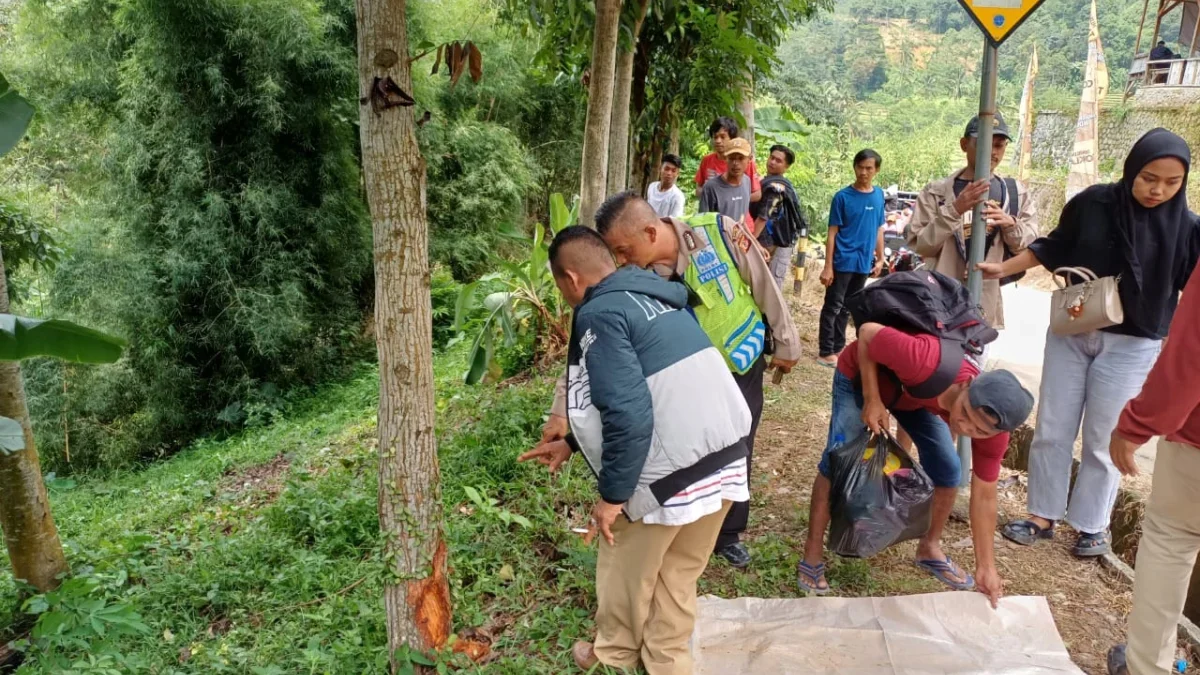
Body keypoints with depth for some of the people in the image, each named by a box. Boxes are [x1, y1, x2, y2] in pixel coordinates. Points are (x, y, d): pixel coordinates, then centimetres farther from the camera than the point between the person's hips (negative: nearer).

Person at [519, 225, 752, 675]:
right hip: (725, 456, 8)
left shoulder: (599, 314, -13)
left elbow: (629, 413, -24)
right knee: (679, 574, 25)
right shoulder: (653, 297, 16)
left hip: (671, 472, -7)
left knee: (626, 572, 20)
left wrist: (612, 494, -13)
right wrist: (572, 444, 29)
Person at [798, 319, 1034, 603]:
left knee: (948, 470, -4)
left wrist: (985, 567, -12)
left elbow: (983, 495, -15)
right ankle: (812, 556, -4)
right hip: (861, 374, -4)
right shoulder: (927, 364, -47)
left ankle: (930, 548, 22)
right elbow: (867, 332, -29)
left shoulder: (991, 430, -28)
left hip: (914, 390, 4)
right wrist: (872, 400, -32)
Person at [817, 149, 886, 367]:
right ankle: (826, 352, 4)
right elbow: (832, 233, -7)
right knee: (833, 307, -1)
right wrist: (828, 266, -11)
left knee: (847, 308, 14)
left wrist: (880, 258, 11)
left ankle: (838, 348, 23)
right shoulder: (843, 197, -7)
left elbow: (879, 229, 15)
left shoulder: (879, 196, 7)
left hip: (864, 263, 5)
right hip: (843, 262, -5)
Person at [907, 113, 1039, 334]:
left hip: (989, 307, 3)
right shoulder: (936, 191, 2)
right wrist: (954, 210, -17)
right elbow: (919, 245, -6)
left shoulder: (1016, 193, 10)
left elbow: (1030, 249, 7)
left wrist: (1011, 225, -12)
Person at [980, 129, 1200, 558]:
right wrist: (1003, 268, 2)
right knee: (1051, 431, 7)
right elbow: (1054, 248, 7)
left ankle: (1092, 524, 24)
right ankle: (1043, 515, 21)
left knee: (1103, 441, 7)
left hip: (1131, 346, -1)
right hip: (1070, 333, 2)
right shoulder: (1093, 203, -6)